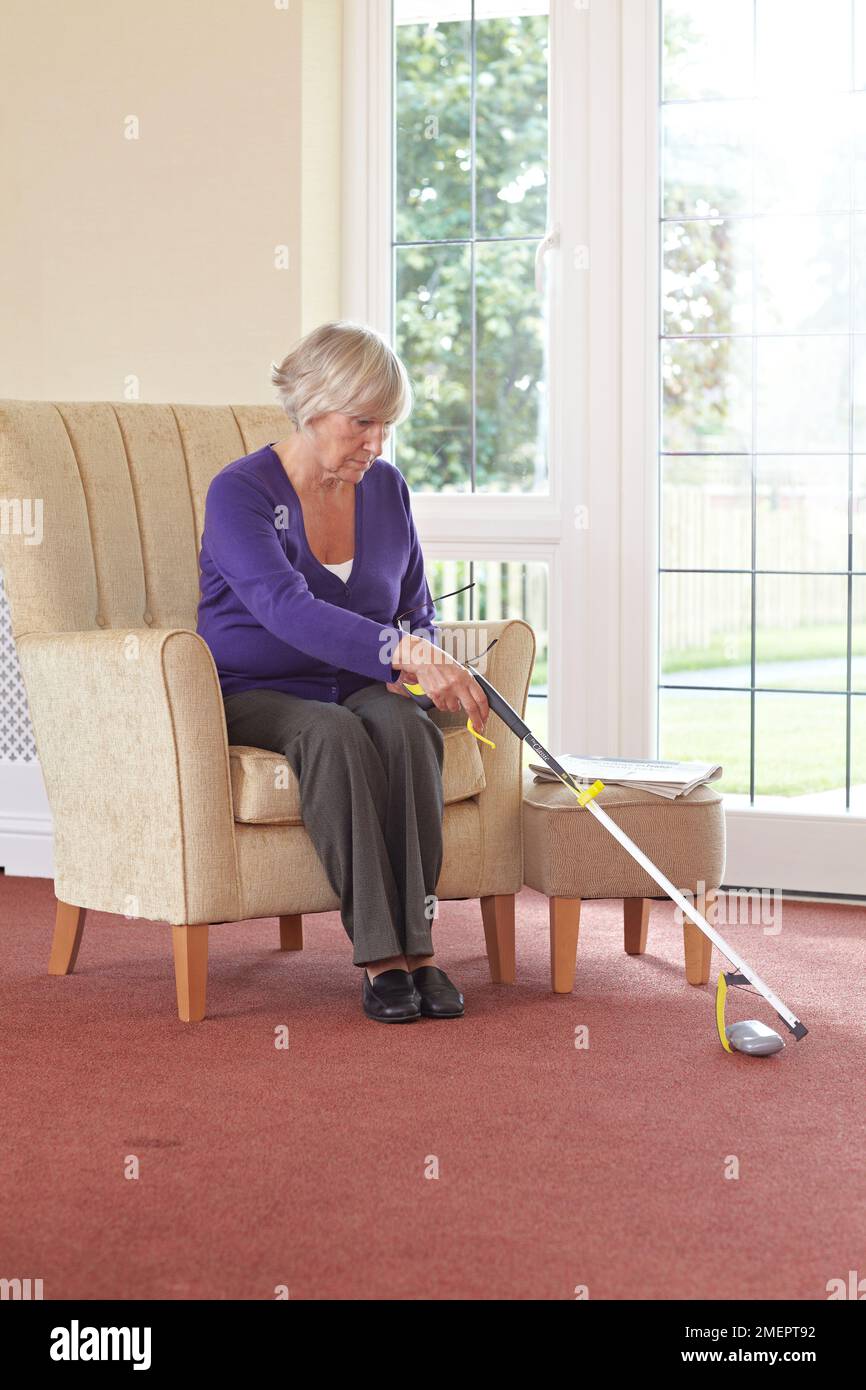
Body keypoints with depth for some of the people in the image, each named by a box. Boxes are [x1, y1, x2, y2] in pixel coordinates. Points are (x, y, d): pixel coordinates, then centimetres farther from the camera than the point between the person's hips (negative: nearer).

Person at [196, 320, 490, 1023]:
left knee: (403, 721, -31)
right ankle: (380, 957, -35)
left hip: (358, 691, 4)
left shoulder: (387, 488, 5)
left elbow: (419, 610, 13)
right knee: (334, 734, -37)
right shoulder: (240, 492, -14)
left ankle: (419, 945, -32)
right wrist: (400, 652, -44)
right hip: (254, 697, -4)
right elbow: (289, 608, -31)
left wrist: (422, 657, -12)